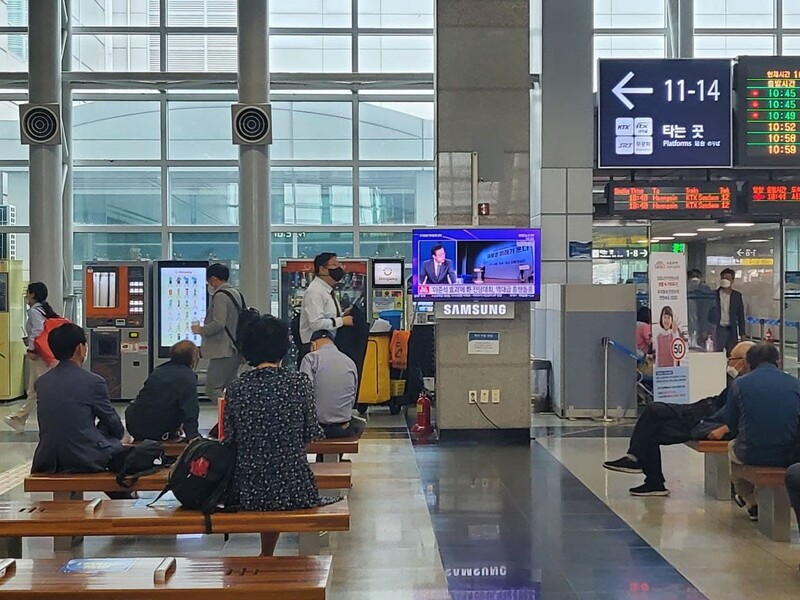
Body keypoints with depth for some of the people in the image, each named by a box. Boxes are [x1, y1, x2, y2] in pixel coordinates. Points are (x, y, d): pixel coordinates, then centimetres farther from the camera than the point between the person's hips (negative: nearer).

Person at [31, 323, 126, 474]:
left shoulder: (41, 382, 5)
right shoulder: (93, 382, -10)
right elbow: (118, 429, 1)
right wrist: (120, 433, 25)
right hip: (86, 460, -5)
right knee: (117, 444, 22)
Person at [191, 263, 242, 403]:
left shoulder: (220, 296, -13)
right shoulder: (236, 293, 15)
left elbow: (218, 324, -22)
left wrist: (200, 330, -7)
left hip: (223, 351, -10)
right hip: (236, 350, 10)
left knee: (212, 390, -9)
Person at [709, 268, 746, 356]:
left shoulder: (737, 296, 6)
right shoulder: (714, 294, 1)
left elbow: (741, 315, 8)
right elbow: (710, 314, 2)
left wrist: (742, 334, 4)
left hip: (731, 330, 2)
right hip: (718, 330, -2)